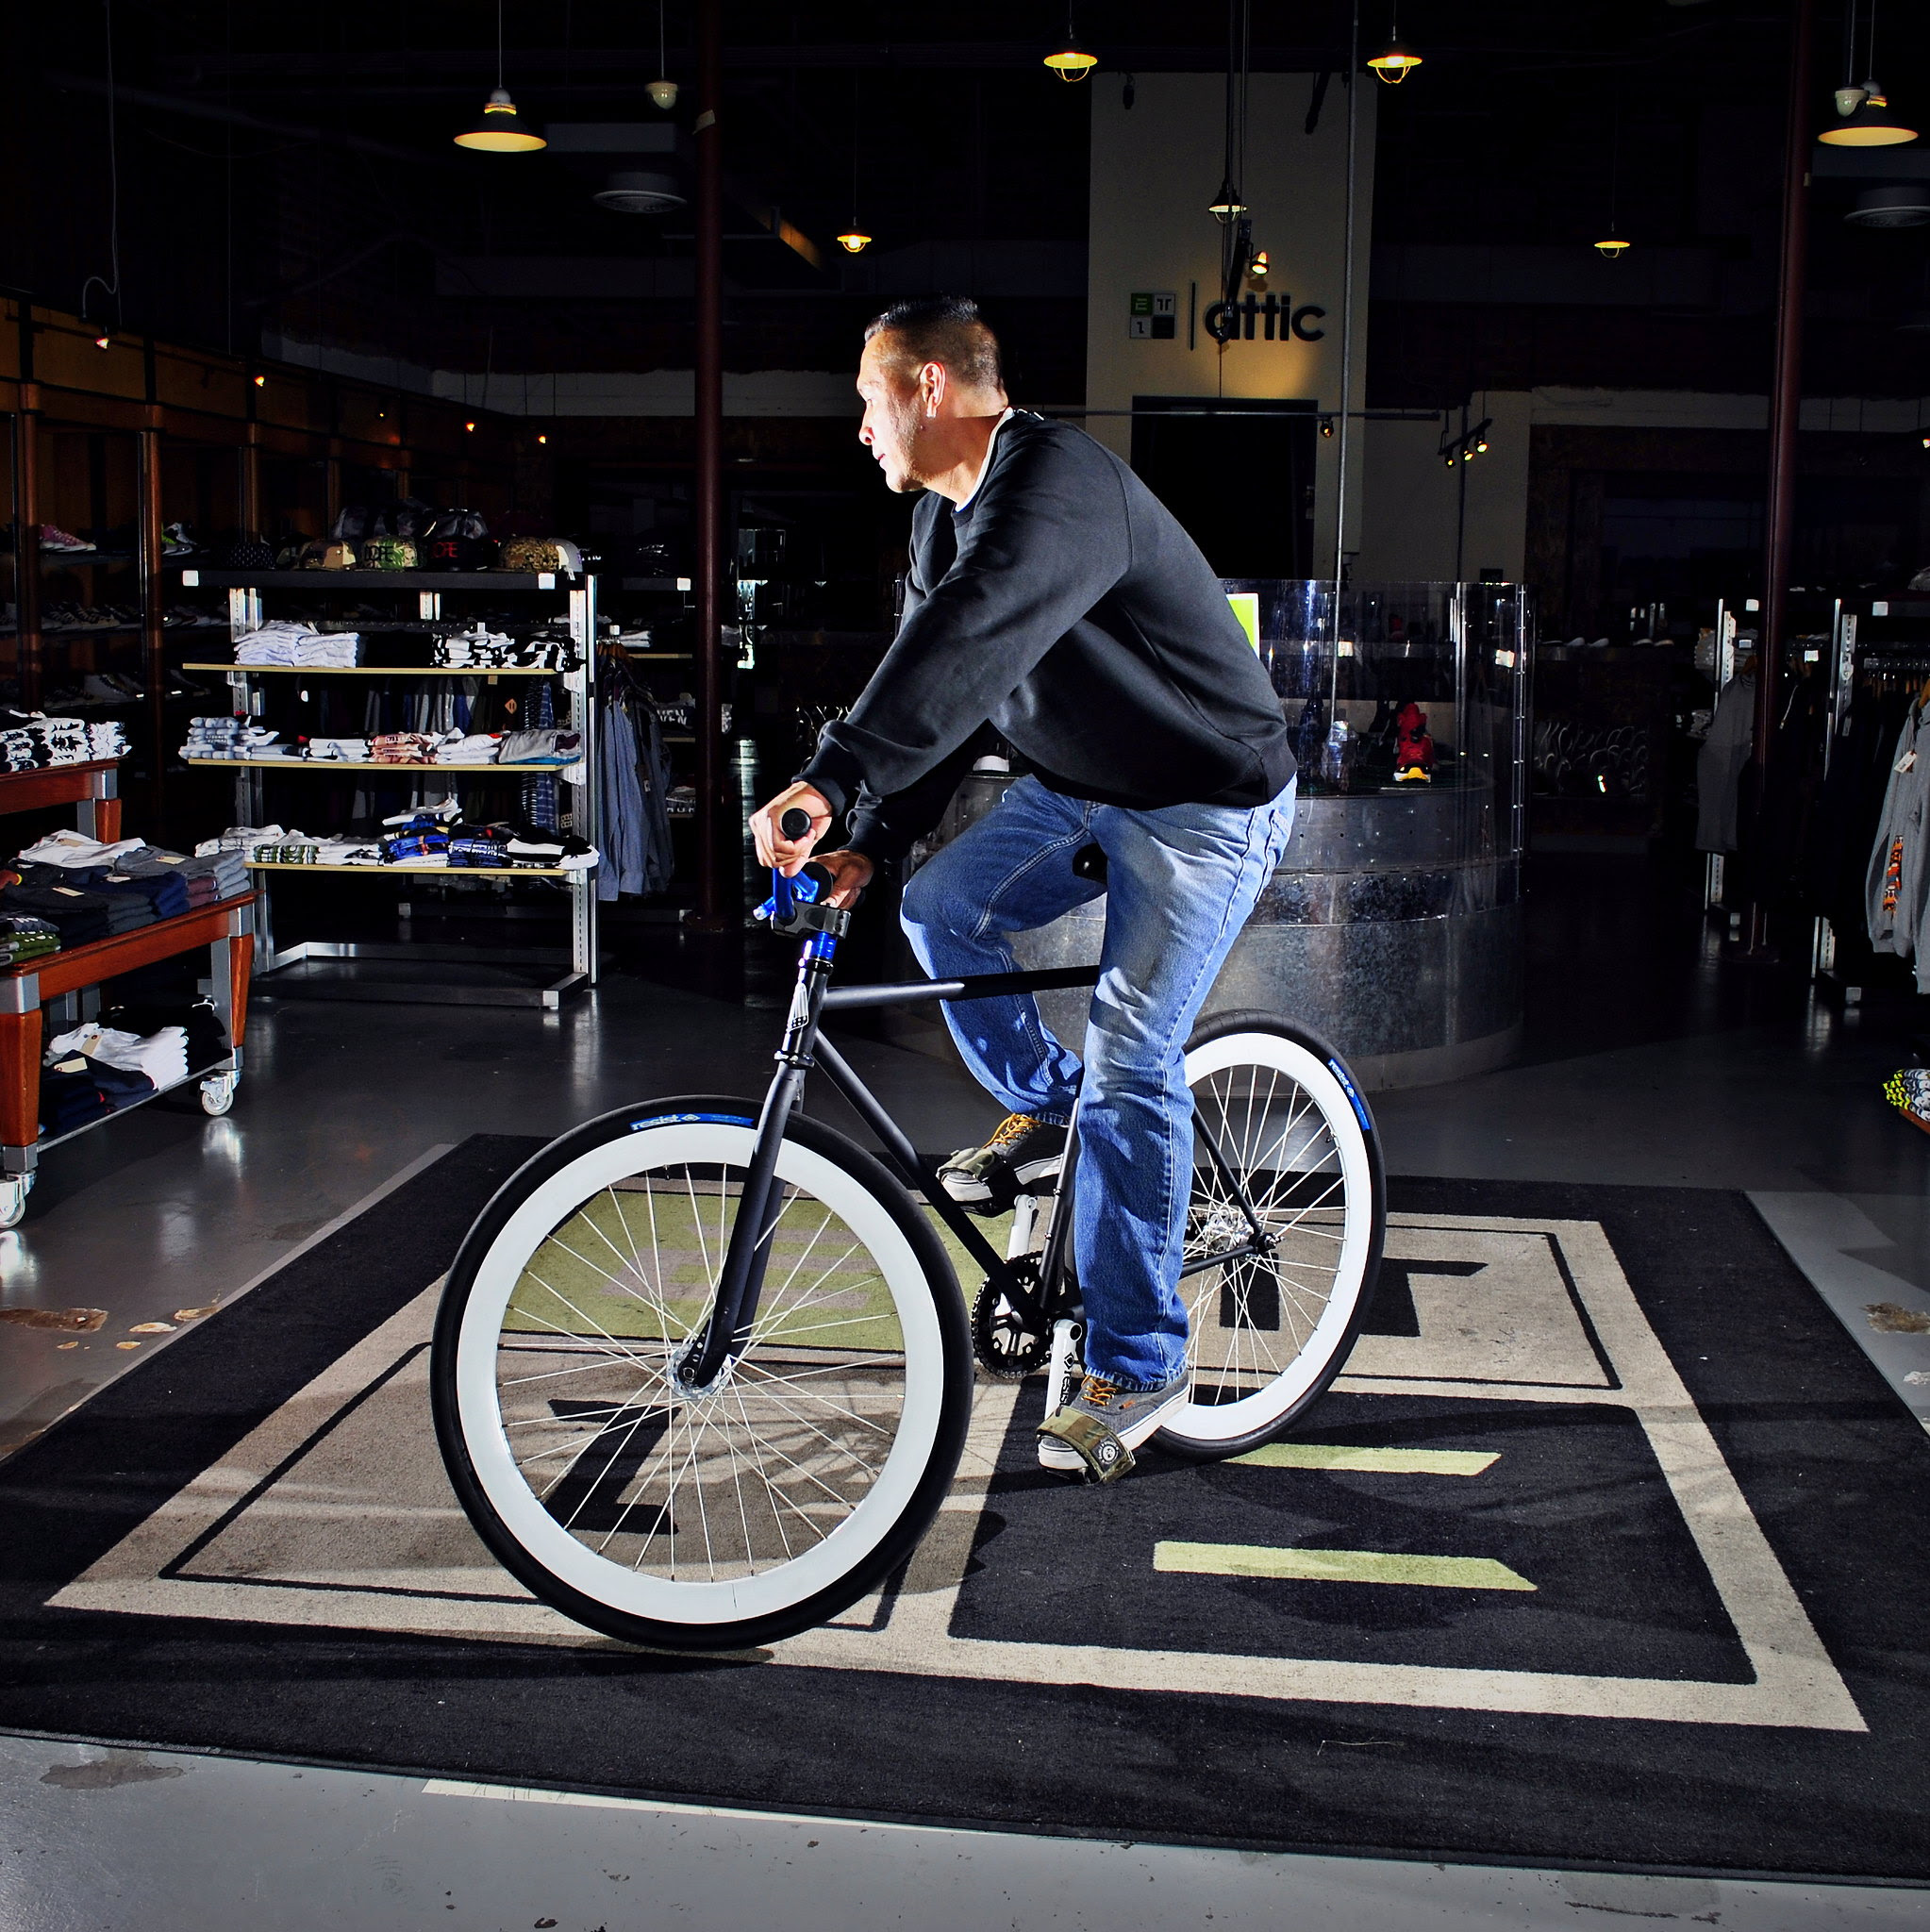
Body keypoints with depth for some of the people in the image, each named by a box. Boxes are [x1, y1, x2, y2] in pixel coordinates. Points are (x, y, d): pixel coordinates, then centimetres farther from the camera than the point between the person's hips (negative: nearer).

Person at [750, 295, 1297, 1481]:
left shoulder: (1057, 482, -27)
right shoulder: (949, 516, 6)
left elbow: (969, 642, -43)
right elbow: (940, 686, 7)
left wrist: (833, 780, -52)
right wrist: (870, 842, -4)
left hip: (1204, 808, -9)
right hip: (1081, 788, 9)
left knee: (1131, 1065, -13)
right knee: (942, 909, -5)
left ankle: (1138, 1370, -3)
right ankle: (1047, 1106, 19)